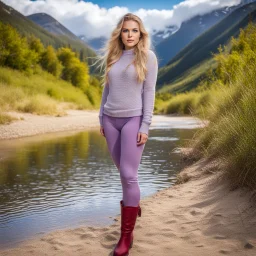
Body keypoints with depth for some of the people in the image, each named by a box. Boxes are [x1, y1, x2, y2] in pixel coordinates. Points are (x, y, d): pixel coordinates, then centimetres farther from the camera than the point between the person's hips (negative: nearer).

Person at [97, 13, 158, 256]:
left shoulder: (147, 56, -2)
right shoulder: (113, 56, 10)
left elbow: (149, 92, -7)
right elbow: (107, 89, 14)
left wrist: (145, 126, -13)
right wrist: (102, 118, 12)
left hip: (133, 119, -4)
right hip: (111, 119, 5)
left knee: (128, 175, -9)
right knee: (123, 171, 13)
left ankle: (127, 235, -2)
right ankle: (133, 203, 40)